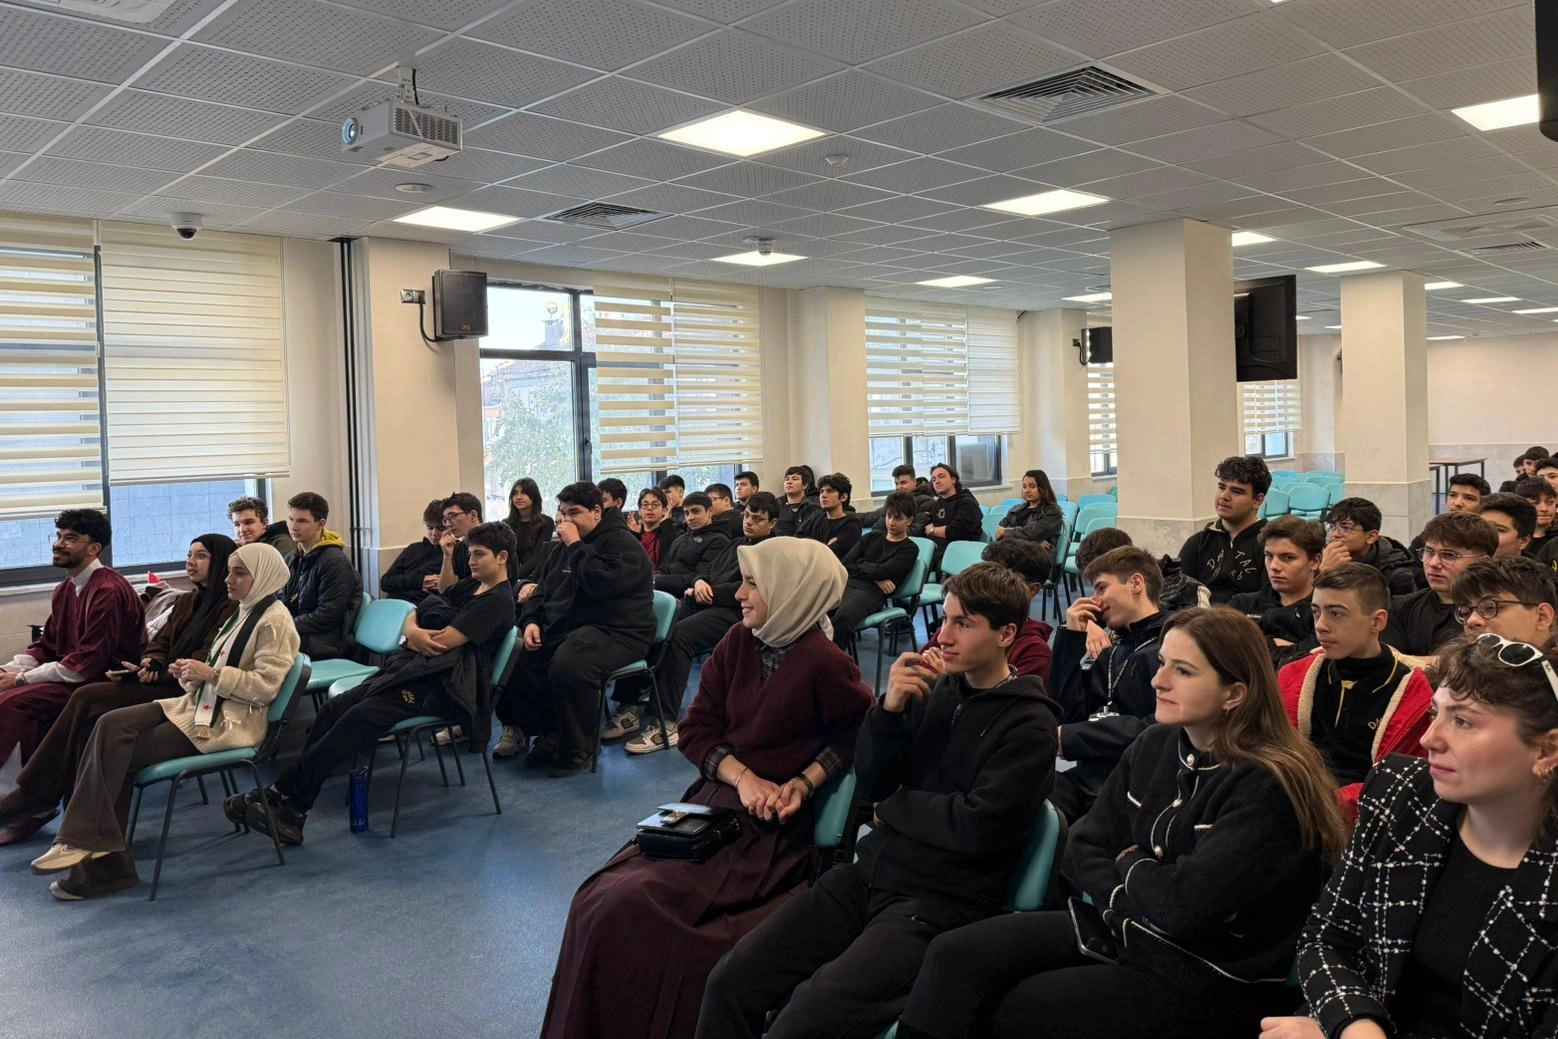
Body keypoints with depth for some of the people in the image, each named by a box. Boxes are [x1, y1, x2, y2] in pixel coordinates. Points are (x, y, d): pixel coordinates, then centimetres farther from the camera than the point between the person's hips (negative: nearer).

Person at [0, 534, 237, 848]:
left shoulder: (230, 608, -8)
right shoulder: (187, 602, 20)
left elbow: (203, 663, -15)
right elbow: (160, 643, 16)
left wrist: (153, 674, -15)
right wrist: (151, 663, -6)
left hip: (183, 693, -8)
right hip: (161, 681, 8)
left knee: (88, 699, -19)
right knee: (88, 711, -16)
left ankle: (36, 796, -8)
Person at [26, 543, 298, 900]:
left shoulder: (274, 620, -11)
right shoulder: (243, 613, 18)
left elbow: (266, 685, -19)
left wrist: (211, 673, -21)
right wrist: (192, 673, -1)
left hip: (231, 721, -9)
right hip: (204, 705, 9)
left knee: (121, 752, -16)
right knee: (111, 725, -13)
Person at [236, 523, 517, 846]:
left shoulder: (498, 601, -7)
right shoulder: (469, 586, 20)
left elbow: (441, 642, -15)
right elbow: (412, 618, 17)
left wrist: (415, 636, 5)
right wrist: (413, 631, -7)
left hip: (440, 684, -9)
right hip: (409, 667, 9)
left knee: (362, 715, -26)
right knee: (334, 708, -10)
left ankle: (280, 794, -22)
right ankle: (292, 808, -15)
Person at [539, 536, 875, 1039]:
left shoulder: (824, 663, -16)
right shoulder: (737, 642, 3)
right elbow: (696, 731, 4)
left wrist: (803, 783, -14)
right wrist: (743, 777, -12)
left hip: (770, 826, -6)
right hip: (714, 799, 6)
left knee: (633, 908, -20)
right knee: (598, 901, -10)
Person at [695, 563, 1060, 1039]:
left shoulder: (1029, 724, -7)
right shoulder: (936, 687, 9)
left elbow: (978, 828, -15)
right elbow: (871, 785, 7)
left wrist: (896, 804, -1)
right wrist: (889, 709, -10)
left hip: (941, 902, -5)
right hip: (869, 873, 6)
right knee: (730, 982, -8)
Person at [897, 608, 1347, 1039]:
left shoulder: (1269, 787, -20)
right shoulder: (1155, 746, 3)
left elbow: (1184, 905, -27)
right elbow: (1084, 847, 5)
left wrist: (1129, 866, -7)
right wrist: (1128, 900, -13)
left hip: (1209, 980, -7)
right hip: (1121, 929, 7)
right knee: (956, 956, -9)